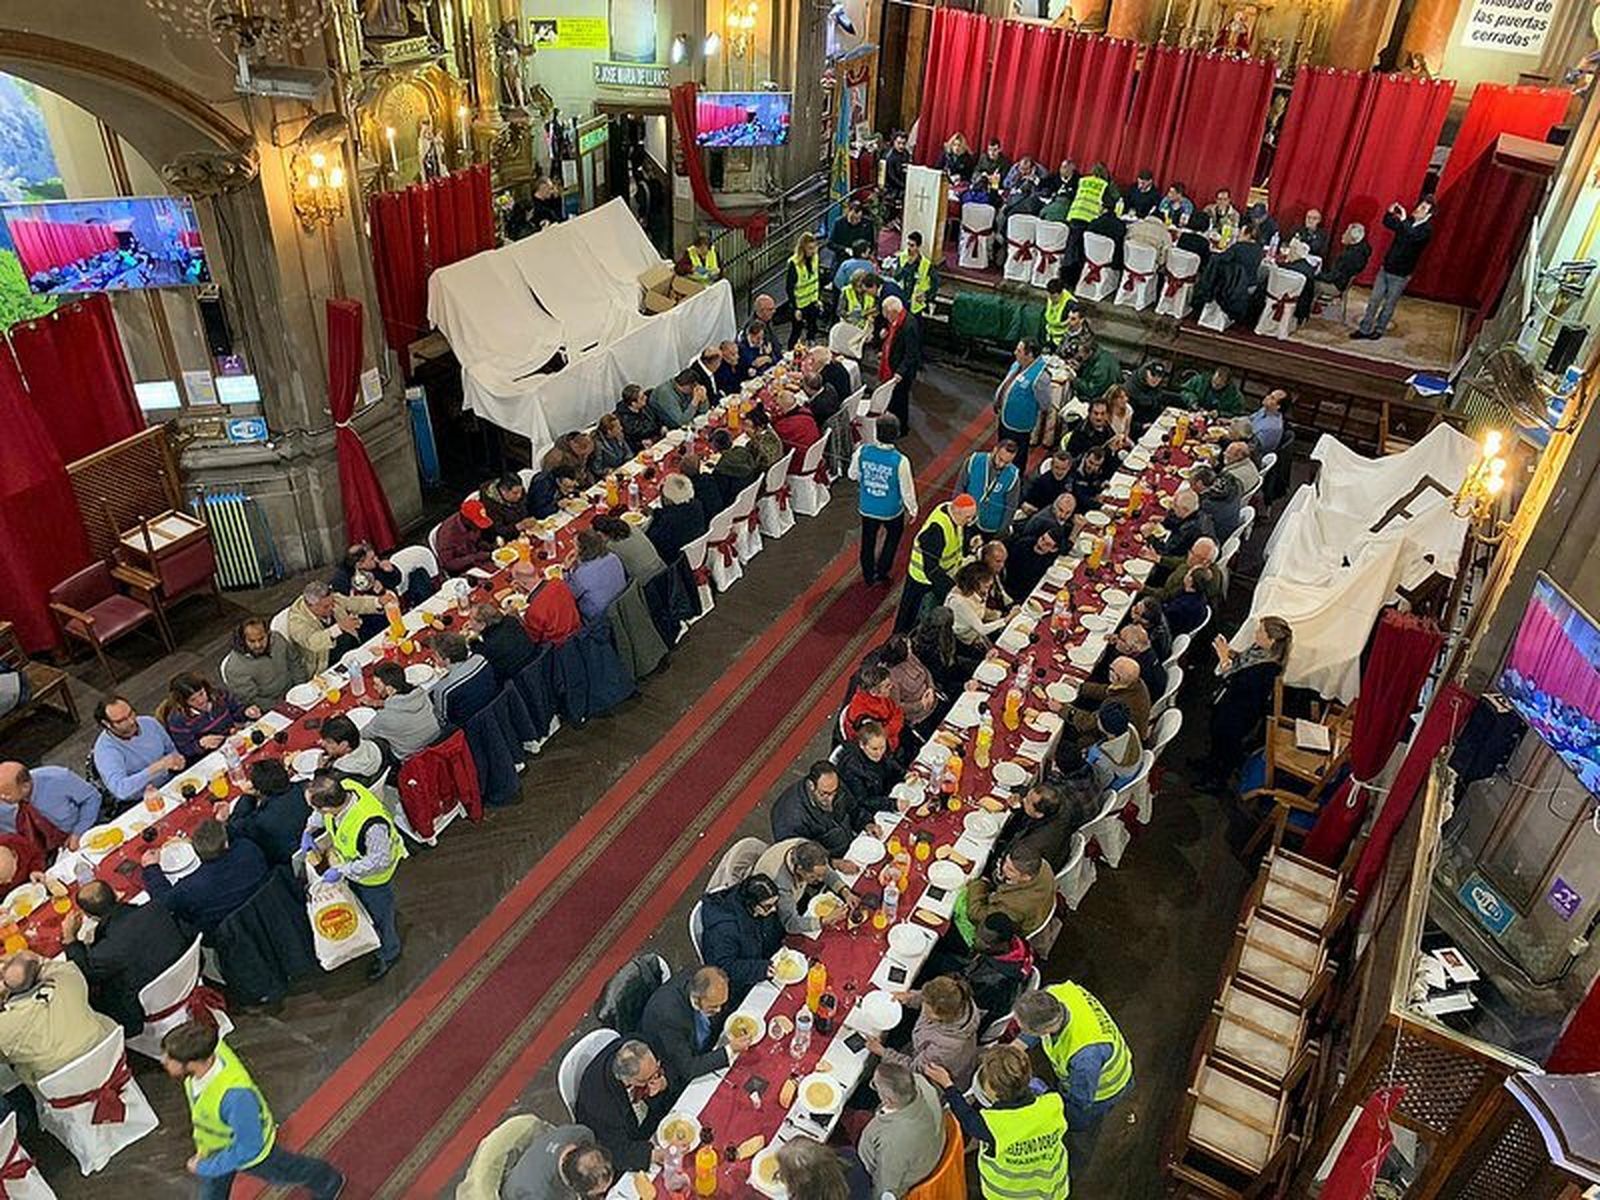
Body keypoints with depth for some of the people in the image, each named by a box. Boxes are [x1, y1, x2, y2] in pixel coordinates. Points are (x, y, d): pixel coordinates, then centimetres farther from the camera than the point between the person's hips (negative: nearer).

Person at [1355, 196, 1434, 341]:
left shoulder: (1427, 230, -14)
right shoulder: (1407, 221, 2)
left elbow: (1413, 236, -32)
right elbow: (1387, 223, 12)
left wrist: (1404, 220, -35)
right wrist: (1390, 213, -7)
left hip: (1400, 275, -5)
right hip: (1386, 268, 5)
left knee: (1389, 304, 6)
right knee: (1374, 300, 6)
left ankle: (1379, 330, 19)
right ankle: (1364, 329, 12)